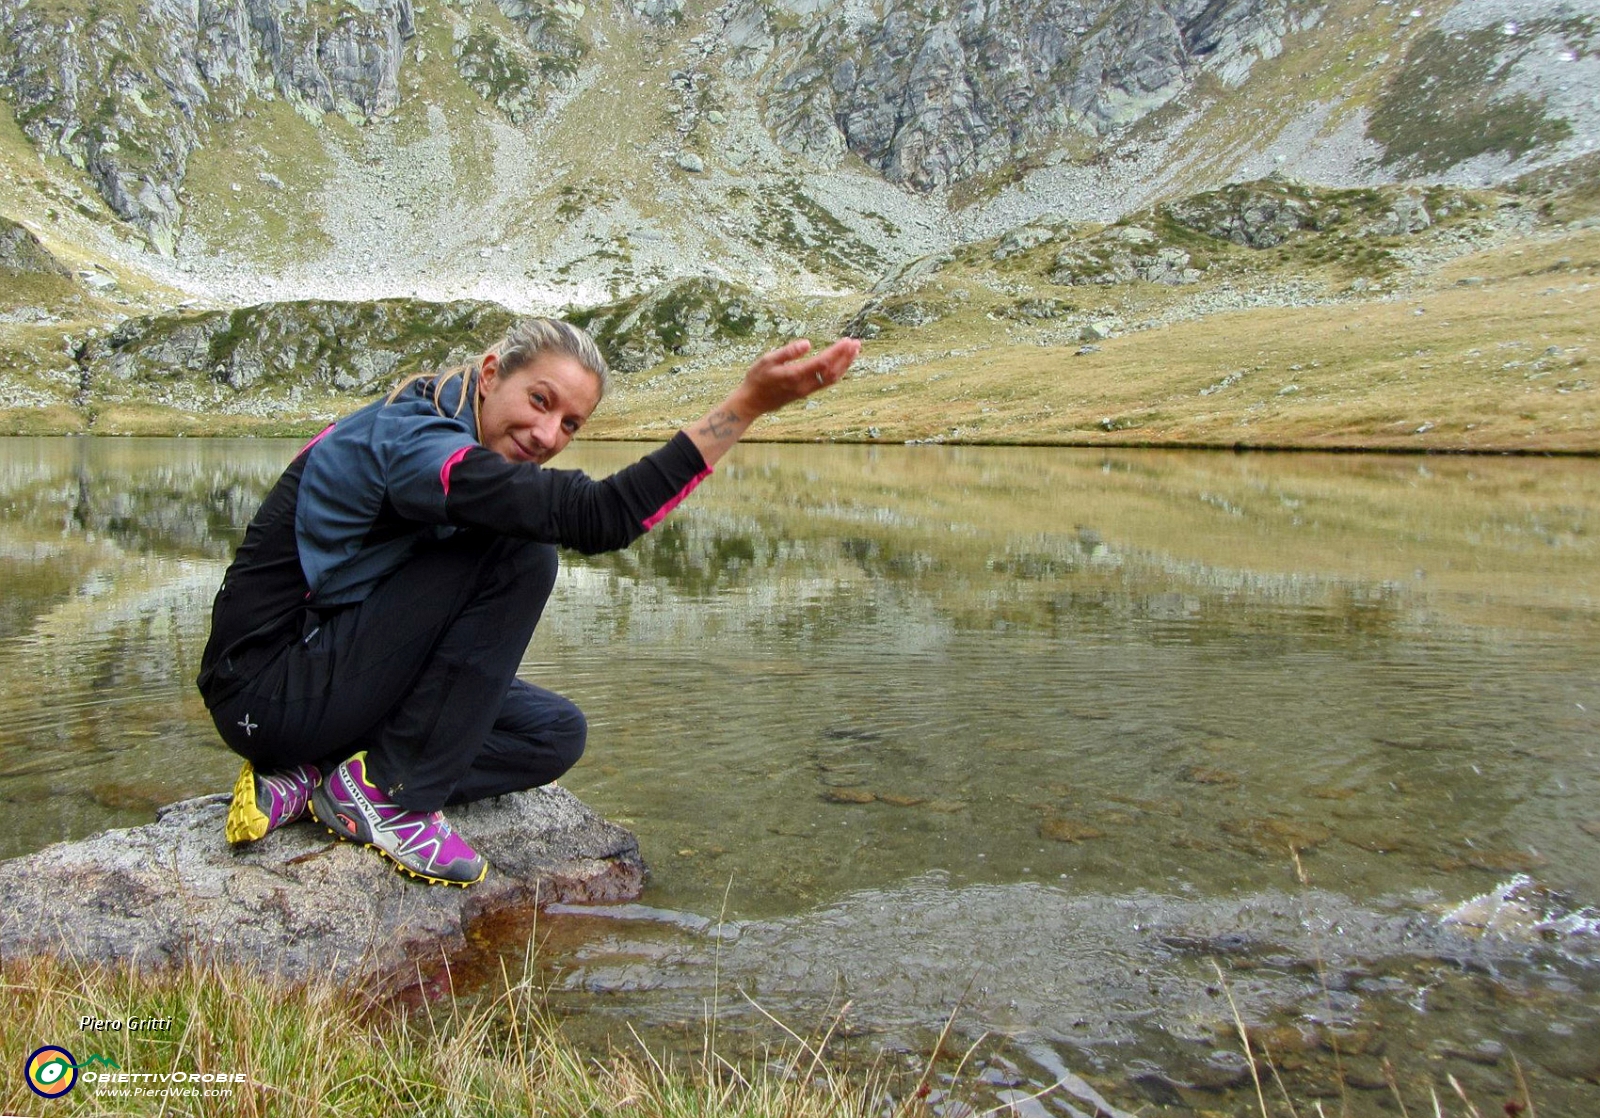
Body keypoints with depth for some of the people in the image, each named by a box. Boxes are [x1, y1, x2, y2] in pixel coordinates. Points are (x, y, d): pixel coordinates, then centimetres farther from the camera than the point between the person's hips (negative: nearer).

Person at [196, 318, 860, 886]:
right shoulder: (415, 445, -25)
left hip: (334, 671, 10)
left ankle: (314, 781, 1)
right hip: (270, 692, -9)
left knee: (556, 734, 6)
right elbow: (599, 518, -37)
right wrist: (748, 404, -39)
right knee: (522, 555, -22)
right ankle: (392, 792, -13)